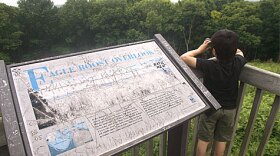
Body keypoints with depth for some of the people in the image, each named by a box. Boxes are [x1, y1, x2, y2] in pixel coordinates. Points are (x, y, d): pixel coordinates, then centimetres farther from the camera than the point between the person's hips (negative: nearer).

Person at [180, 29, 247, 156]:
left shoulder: (209, 66, -29)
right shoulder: (238, 63, -17)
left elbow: (184, 57, -24)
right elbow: (239, 53, 8)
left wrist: (200, 49, -12)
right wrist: (228, 48, 3)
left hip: (211, 108, -3)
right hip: (229, 109, 4)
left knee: (203, 140, 15)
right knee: (221, 140, 20)